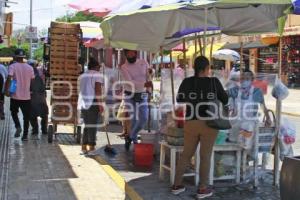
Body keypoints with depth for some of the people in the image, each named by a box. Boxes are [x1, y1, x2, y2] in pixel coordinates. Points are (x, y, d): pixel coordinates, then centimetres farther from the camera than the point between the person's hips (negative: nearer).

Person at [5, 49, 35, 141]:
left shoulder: (12, 66, -7)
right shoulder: (29, 68, 3)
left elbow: (9, 79, -20)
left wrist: (6, 90, -17)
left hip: (15, 96, -2)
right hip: (26, 96, 2)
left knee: (14, 112, 20)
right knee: (26, 116, 9)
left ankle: (18, 126, 0)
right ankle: (25, 135, 10)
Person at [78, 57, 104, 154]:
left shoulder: (82, 76, 19)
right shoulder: (97, 75, -2)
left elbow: (81, 90, 16)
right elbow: (98, 90, -12)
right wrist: (100, 104, -13)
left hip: (83, 102, 7)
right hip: (93, 102, -7)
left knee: (87, 124, 13)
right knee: (93, 125, -4)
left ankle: (84, 146, 14)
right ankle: (91, 147, -5)